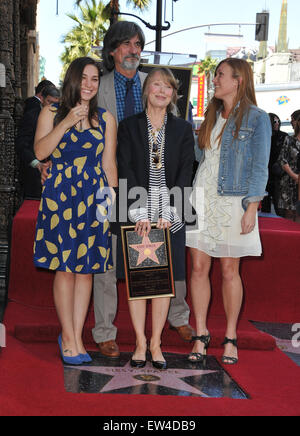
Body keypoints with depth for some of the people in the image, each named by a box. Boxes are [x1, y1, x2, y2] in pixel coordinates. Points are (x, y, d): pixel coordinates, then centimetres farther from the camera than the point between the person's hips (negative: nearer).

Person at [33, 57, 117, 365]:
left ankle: (75, 337, 13)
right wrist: (66, 123, -13)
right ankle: (68, 337, 11)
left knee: (86, 269, 3)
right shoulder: (52, 113, 8)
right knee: (65, 267, -1)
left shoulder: (105, 119, 12)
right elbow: (40, 151, -5)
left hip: (94, 197, 2)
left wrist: (113, 200, 5)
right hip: (60, 195, -2)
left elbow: (109, 164, 12)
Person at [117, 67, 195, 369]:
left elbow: (185, 173, 1)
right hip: (137, 213, -1)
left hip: (170, 214, 1)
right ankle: (140, 343, 13)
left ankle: (155, 343, 14)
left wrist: (168, 212, -11)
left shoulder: (183, 129, 8)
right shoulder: (129, 126, 5)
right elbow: (125, 170, -4)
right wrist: (140, 212, -14)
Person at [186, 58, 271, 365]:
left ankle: (230, 338, 16)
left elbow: (259, 167, -6)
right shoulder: (212, 116, 13)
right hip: (201, 199, 5)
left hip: (233, 202, -5)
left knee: (229, 271, 2)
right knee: (199, 268, 3)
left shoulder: (256, 118, -3)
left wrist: (251, 208, -12)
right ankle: (201, 335, 14)